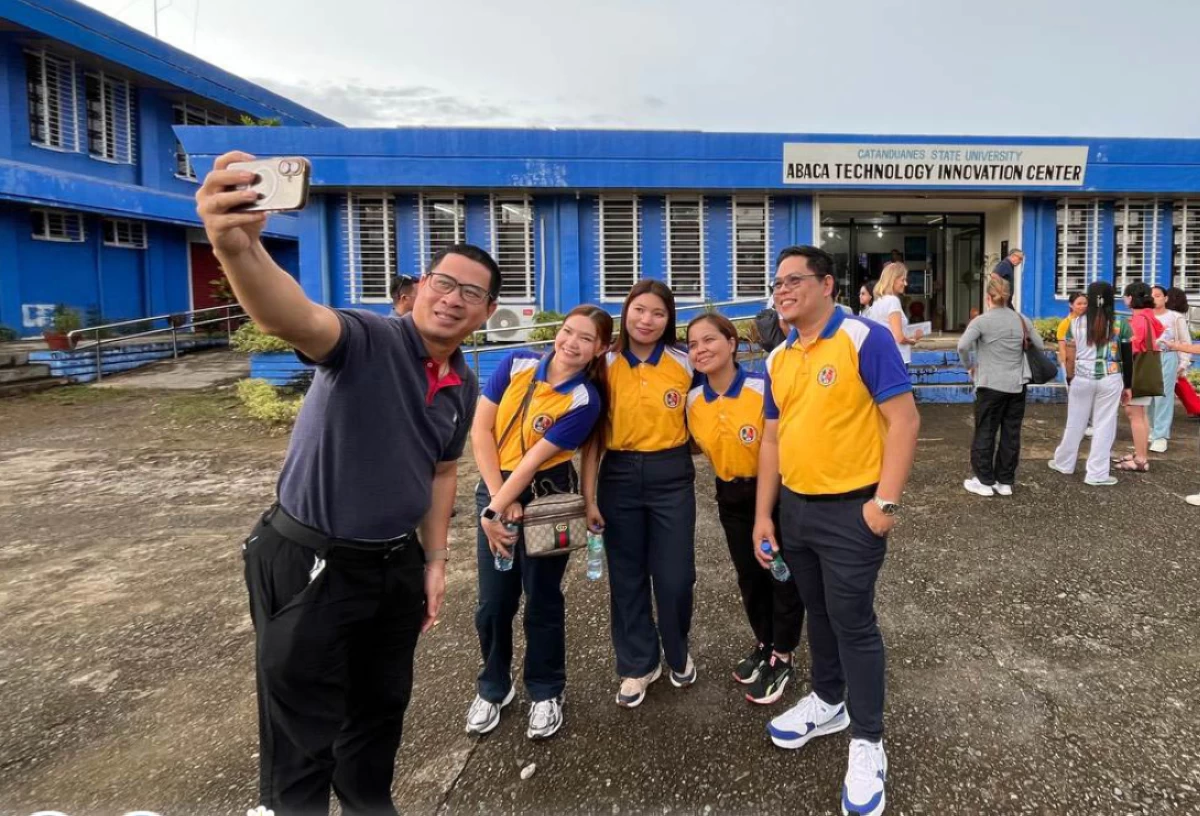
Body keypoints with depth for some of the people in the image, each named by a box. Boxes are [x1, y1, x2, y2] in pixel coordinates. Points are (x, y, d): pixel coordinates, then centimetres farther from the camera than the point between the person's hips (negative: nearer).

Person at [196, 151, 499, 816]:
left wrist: (435, 560, 10)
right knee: (302, 736, 7)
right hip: (309, 563, -6)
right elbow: (295, 319, -42)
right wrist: (239, 248, -62)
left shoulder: (464, 388, 3)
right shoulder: (369, 340, -19)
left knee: (382, 706, 25)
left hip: (396, 564, 7)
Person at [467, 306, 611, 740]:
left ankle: (546, 693, 29)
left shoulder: (584, 400, -14)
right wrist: (497, 500, -12)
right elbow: (481, 429, -7)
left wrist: (495, 509, -17)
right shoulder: (517, 365, -5)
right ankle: (493, 688, 32)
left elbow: (535, 459, -17)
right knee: (493, 602, 9)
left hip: (548, 497, -3)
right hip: (496, 489, 3)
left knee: (542, 600, 8)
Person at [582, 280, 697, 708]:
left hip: (672, 477, 0)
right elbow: (593, 436, -1)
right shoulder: (606, 366, -2)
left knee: (675, 576, 6)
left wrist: (674, 451, -3)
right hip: (620, 477, 1)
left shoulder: (685, 364, -2)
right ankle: (637, 664, 29)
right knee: (626, 576, 10)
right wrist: (589, 496, -5)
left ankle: (678, 654, 34)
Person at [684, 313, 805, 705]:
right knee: (748, 574, 19)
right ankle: (763, 644, 40)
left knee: (782, 573, 8)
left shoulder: (764, 386, -24)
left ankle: (781, 657, 26)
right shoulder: (693, 398, -8)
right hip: (731, 495, 5)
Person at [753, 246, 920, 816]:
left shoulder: (865, 339, -13)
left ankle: (867, 743, 19)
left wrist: (886, 500, -20)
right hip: (794, 506, 7)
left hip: (850, 509, -6)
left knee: (853, 623, 3)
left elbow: (904, 419, -15)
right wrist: (763, 514, 9)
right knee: (817, 612, 20)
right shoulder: (778, 358, 8)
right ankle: (828, 702, 40)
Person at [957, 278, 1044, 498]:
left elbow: (963, 346, -22)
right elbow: (1040, 347, 12)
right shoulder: (1022, 320, 5)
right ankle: (1005, 481, 16)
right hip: (1017, 385, 4)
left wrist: (969, 366, -6)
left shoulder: (981, 321, -9)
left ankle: (984, 481, 10)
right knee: (1011, 434, 10)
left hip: (991, 385, -4)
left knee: (985, 433, 6)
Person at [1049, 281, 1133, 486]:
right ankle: (1097, 474, 7)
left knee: (1075, 423, 14)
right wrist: (1128, 386, 8)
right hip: (1110, 380, -1)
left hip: (1082, 379, 1)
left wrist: (1070, 381, 11)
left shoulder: (1076, 323, 0)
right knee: (1104, 425, 4)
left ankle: (1063, 463, 28)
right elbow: (1127, 358, 0)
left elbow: (1070, 358, 1)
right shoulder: (1121, 325, -2)